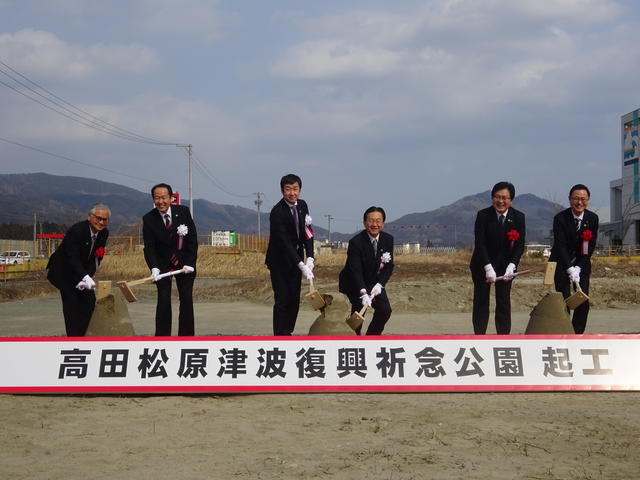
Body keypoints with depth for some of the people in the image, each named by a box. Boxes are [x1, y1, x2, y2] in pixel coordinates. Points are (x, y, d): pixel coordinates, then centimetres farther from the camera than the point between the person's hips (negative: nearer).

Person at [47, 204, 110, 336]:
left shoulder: (104, 233, -7)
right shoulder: (77, 230, -29)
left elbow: (96, 258, -4)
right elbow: (72, 258, -35)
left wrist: (88, 276, -21)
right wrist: (85, 277, -48)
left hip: (82, 270, 7)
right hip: (63, 270, -7)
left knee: (89, 299, -3)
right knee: (71, 302, -16)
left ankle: (80, 335, 5)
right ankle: (73, 337, -13)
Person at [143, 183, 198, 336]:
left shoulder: (183, 212, -10)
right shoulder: (148, 219, -12)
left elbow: (192, 240, -7)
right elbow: (149, 248, -15)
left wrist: (190, 263, -14)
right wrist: (154, 268, -30)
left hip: (184, 263, 1)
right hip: (162, 264, -1)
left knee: (187, 300, -1)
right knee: (163, 300, -8)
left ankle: (186, 335, 7)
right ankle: (162, 337, -3)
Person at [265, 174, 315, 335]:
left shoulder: (302, 205, 0)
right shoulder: (277, 212, -23)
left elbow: (307, 234, 1)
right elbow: (284, 243, -27)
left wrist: (310, 258, -13)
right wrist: (301, 265, -32)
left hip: (296, 259, 6)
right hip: (280, 261, -6)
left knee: (294, 299, 8)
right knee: (282, 300, -8)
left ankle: (288, 333, 18)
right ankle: (279, 336, -3)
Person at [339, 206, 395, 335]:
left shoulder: (388, 240, -7)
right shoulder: (356, 242, -24)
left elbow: (389, 266, -2)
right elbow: (355, 271, -30)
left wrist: (380, 284, -19)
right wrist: (363, 293, -42)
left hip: (375, 282, 5)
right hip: (354, 284, -5)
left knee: (385, 310, -7)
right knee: (358, 312, -19)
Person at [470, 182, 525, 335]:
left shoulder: (518, 217, -8)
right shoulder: (483, 215, -14)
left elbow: (520, 245, -7)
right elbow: (480, 243, -18)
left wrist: (511, 266, -22)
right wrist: (488, 268, -27)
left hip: (505, 265, 1)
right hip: (482, 264, -1)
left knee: (504, 301, 0)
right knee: (481, 300, 2)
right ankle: (479, 335, 8)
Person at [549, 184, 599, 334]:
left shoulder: (592, 218, -6)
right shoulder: (560, 218, -16)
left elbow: (591, 246, -4)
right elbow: (560, 246, -21)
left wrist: (579, 267, -13)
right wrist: (570, 269, -29)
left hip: (582, 263, 3)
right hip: (562, 263, -3)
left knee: (584, 300, -3)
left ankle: (577, 333, 8)